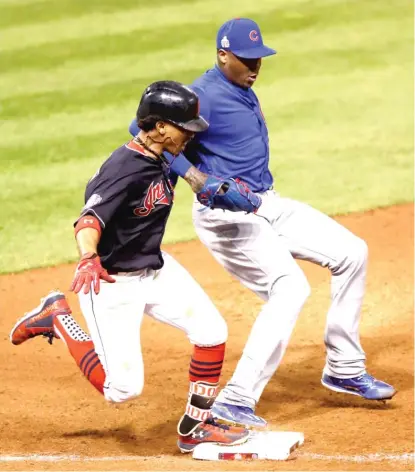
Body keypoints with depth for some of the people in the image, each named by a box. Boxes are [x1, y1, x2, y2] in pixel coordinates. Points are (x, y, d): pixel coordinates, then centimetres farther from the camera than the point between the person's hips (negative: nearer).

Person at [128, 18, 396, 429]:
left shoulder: (243, 91, 12)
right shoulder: (205, 96, -17)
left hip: (266, 205, 10)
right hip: (225, 214, -10)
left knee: (351, 253, 7)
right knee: (289, 288, -23)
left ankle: (344, 369, 14)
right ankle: (235, 402, -23)